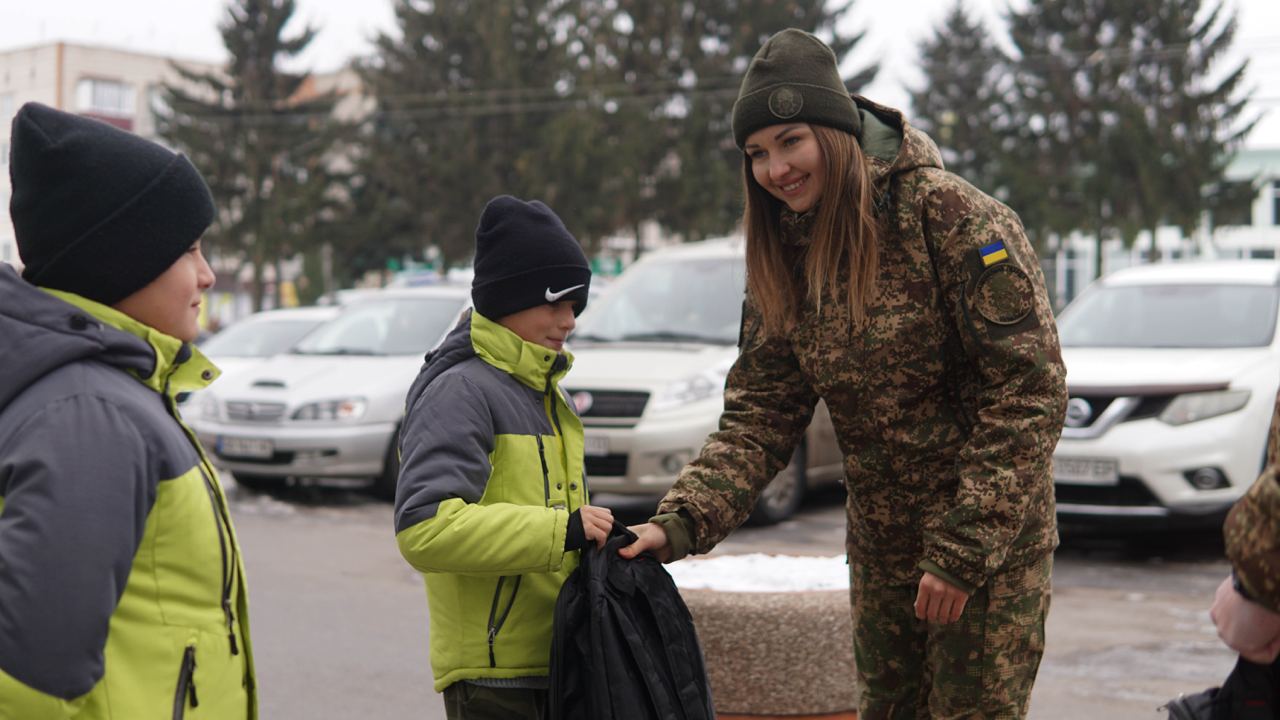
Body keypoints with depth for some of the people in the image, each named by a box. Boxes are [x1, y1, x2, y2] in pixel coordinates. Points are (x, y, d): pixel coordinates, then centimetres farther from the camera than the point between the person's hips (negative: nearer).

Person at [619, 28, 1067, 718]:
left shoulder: (949, 214, -18)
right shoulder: (780, 260, 1)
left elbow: (1028, 389, -20)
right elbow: (759, 416, -1)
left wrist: (962, 551, -21)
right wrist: (679, 522, -18)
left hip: (991, 539, -6)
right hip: (881, 546, 6)